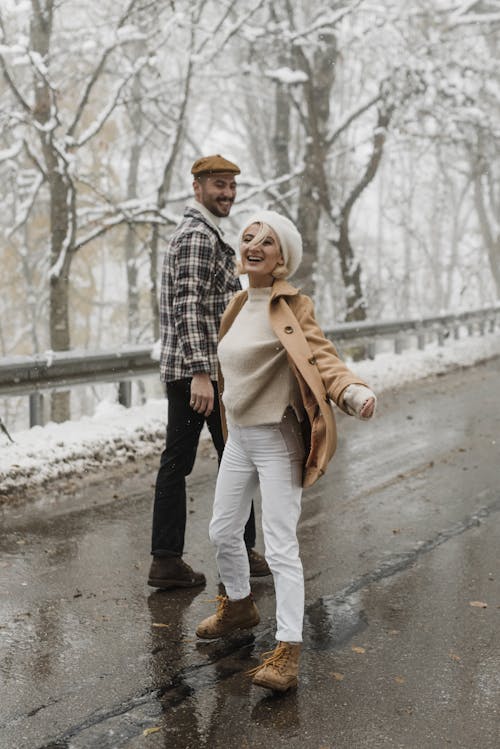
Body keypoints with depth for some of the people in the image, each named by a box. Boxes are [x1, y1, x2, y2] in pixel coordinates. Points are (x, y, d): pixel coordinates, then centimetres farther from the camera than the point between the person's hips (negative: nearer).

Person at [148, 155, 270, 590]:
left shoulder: (187, 233, 21)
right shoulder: (199, 237, -13)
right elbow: (190, 308, -23)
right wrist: (201, 373, -28)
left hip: (178, 370, 10)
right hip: (204, 368, -10)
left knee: (176, 461, 6)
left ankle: (166, 560, 9)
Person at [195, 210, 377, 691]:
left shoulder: (291, 308, -13)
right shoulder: (240, 304, 8)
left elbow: (320, 358, -24)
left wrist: (354, 391, -43)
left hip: (277, 440, -8)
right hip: (239, 437, 8)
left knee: (281, 548, -7)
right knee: (223, 531, 19)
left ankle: (287, 650, 0)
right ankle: (239, 606, 43)